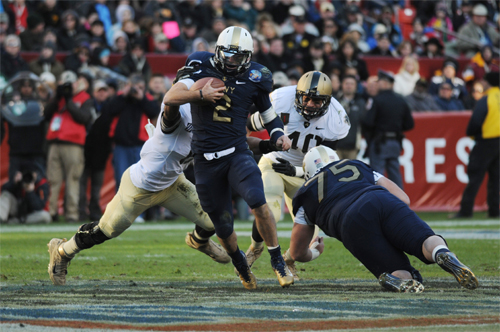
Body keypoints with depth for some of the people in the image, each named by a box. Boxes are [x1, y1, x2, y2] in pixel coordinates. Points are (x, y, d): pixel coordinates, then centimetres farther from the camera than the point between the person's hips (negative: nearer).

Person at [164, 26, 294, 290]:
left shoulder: (253, 79, 3)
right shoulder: (202, 69, -3)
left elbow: (268, 114, 18)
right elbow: (169, 98, -14)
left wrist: (279, 136, -2)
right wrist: (200, 93, -29)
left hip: (237, 153, 0)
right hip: (206, 160, 0)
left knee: (258, 203, -26)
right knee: (223, 227, 7)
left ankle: (277, 261, -11)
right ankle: (239, 263, 38)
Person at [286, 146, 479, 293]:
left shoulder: (306, 195, 33)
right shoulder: (358, 167, 39)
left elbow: (298, 253, 38)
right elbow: (404, 199, 32)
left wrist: (313, 252, 62)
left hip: (351, 222, -1)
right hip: (384, 202, 1)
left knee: (402, 275, -1)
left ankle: (390, 278, -37)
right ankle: (444, 255, -50)